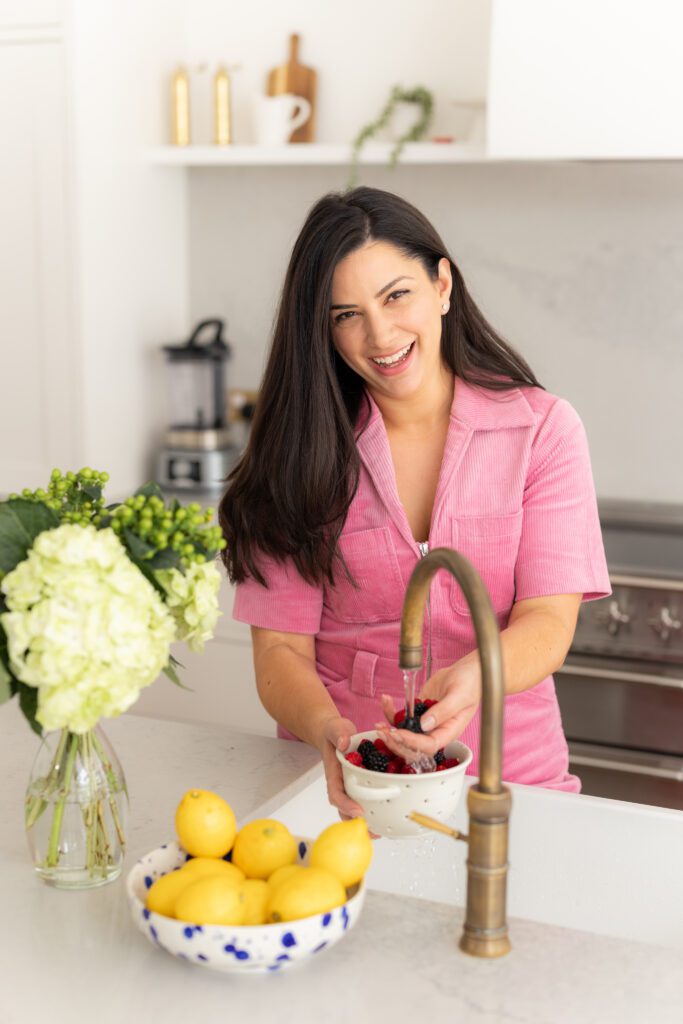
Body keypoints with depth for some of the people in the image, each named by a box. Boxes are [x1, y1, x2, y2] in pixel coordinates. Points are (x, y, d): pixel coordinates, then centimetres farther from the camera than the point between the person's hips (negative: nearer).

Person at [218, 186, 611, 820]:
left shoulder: (542, 428, 2)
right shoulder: (306, 452, 3)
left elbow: (548, 621, -7)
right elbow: (280, 648, -2)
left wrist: (471, 678, -30)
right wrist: (329, 731, -25)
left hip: (507, 781, 0)